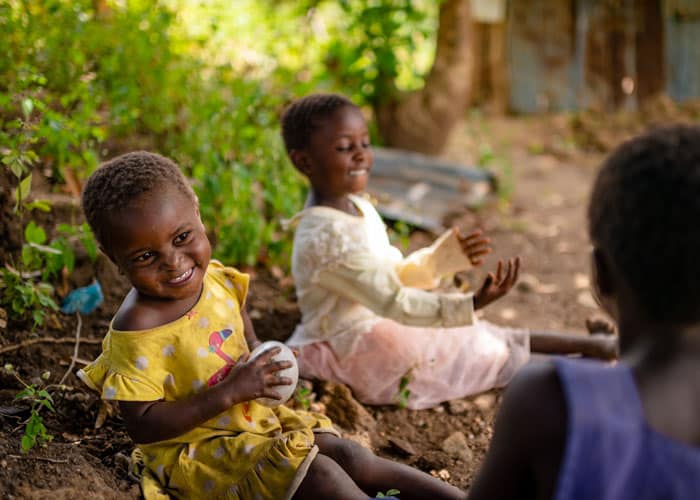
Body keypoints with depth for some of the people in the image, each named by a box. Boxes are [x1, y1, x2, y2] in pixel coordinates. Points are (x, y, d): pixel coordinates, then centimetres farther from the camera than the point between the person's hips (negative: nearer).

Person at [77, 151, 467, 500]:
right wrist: (230, 392, -28)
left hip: (252, 419, 7)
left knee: (348, 455, 0)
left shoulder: (216, 279, -3)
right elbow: (143, 426, -25)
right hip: (193, 449, -7)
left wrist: (262, 364, -6)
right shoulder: (137, 330, -25)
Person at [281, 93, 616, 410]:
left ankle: (590, 344, 18)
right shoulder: (327, 236, -28)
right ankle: (592, 348, 11)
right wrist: (471, 304, -35)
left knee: (478, 337, 9)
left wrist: (449, 254, -1)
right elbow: (393, 301, -29)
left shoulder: (358, 208, 3)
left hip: (376, 326, 9)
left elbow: (394, 275, 11)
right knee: (481, 349, -1)